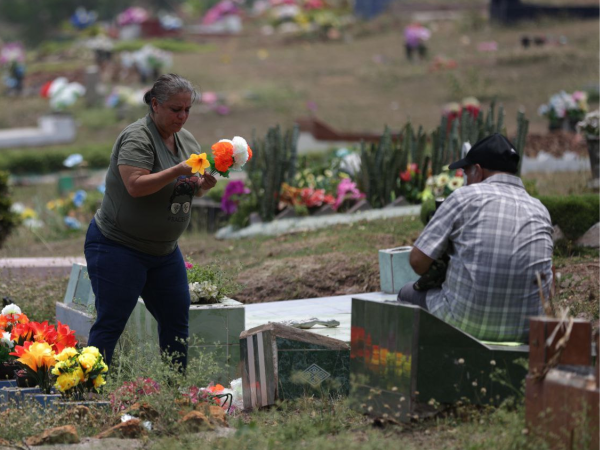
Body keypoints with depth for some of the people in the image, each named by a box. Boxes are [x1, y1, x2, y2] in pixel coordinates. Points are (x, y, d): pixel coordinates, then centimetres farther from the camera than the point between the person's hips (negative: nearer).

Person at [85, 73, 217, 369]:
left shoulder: (186, 139, 9)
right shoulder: (137, 138, -16)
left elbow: (193, 189, 14)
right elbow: (135, 186, -27)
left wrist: (204, 184, -8)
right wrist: (178, 171, -33)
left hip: (163, 250, 8)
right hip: (118, 247, -8)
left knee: (177, 318, 8)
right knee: (110, 323, -9)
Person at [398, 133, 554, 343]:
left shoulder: (465, 197, -7)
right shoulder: (540, 211, 8)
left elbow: (418, 261, -8)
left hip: (466, 324, -5)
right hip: (527, 332, 5)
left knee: (409, 294, 24)